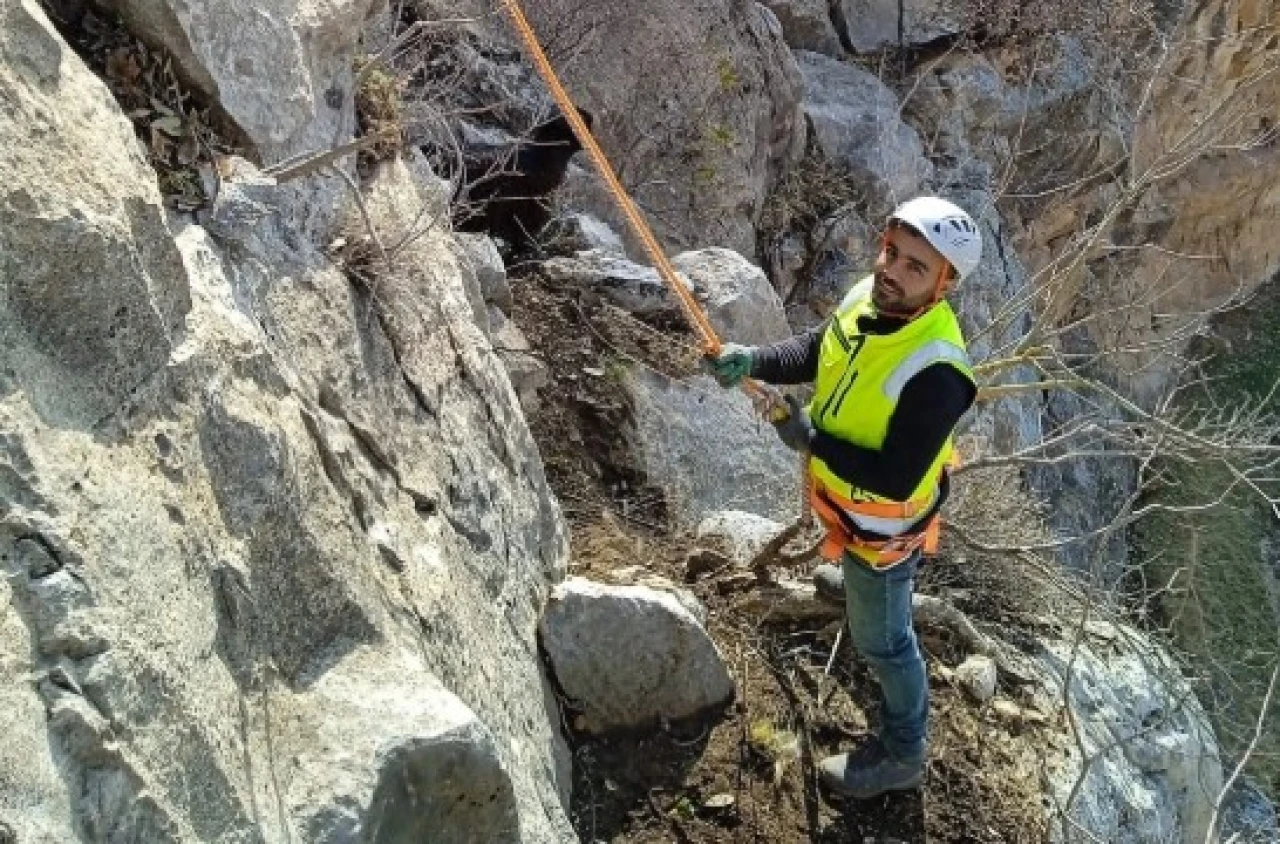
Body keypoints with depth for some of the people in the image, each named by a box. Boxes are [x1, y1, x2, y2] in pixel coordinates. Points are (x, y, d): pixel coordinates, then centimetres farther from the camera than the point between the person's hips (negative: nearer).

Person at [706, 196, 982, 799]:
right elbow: (812, 353, 0)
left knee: (882, 639, 14)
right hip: (842, 496, 8)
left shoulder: (934, 372, -41)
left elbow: (896, 482, -36)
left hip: (881, 523, -8)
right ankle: (860, 587, 77)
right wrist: (754, 361, -19)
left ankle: (901, 756, 38)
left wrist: (810, 438, -31)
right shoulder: (869, 297, -17)